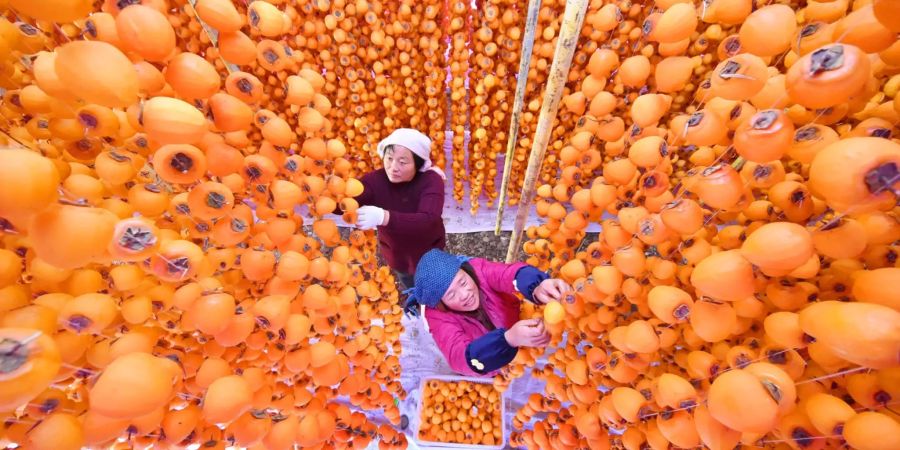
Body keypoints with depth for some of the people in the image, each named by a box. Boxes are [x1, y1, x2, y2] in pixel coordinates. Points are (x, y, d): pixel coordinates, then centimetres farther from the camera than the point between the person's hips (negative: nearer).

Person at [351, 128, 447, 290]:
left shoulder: (431, 180, -30)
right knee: (409, 291, 34)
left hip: (429, 253, -2)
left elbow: (427, 220, -45)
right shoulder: (375, 179, -24)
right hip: (395, 254, 3)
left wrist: (384, 217, -59)